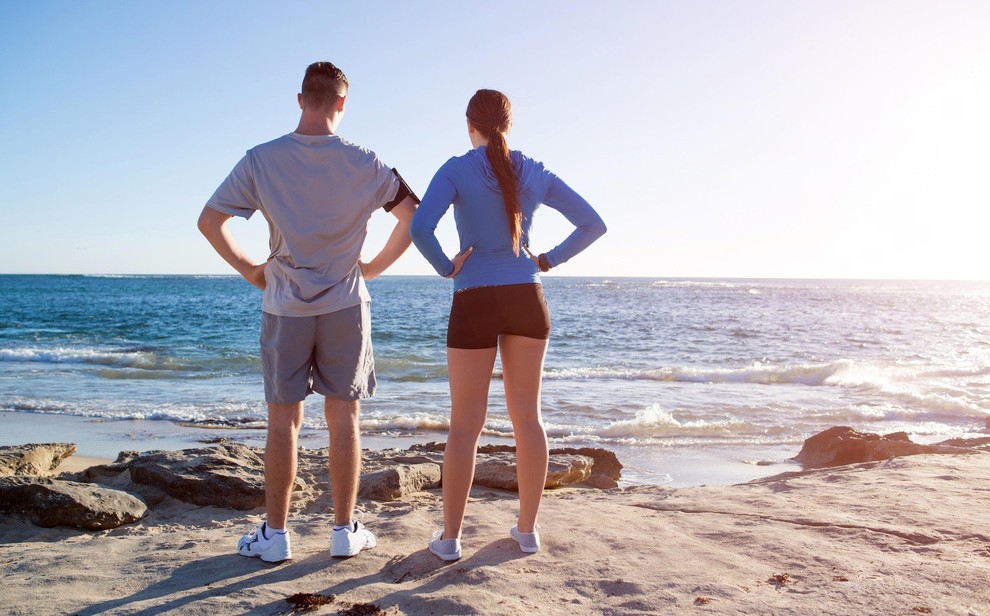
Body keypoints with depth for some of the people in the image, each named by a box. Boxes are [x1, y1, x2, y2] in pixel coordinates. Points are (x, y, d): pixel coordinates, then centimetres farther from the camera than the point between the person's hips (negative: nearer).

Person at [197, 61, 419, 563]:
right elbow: (413, 214, 0)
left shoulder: (262, 160, -4)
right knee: (343, 417, 7)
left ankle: (275, 534, 14)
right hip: (345, 305, 0)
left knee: (283, 420, 8)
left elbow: (209, 221, -4)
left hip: (284, 307, 0)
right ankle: (345, 531, 14)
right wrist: (375, 266, 8)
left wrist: (248, 269, 8)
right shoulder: (363, 164, -3)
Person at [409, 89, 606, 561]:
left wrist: (446, 268, -6)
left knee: (465, 424, 4)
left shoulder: (457, 169, -6)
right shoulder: (536, 173, 5)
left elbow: (420, 229, -21)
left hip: (474, 304, -3)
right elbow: (593, 225, 7)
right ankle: (527, 530, 18)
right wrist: (549, 260, 8)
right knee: (528, 416, 11)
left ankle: (449, 538, 10)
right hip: (527, 298, 3)